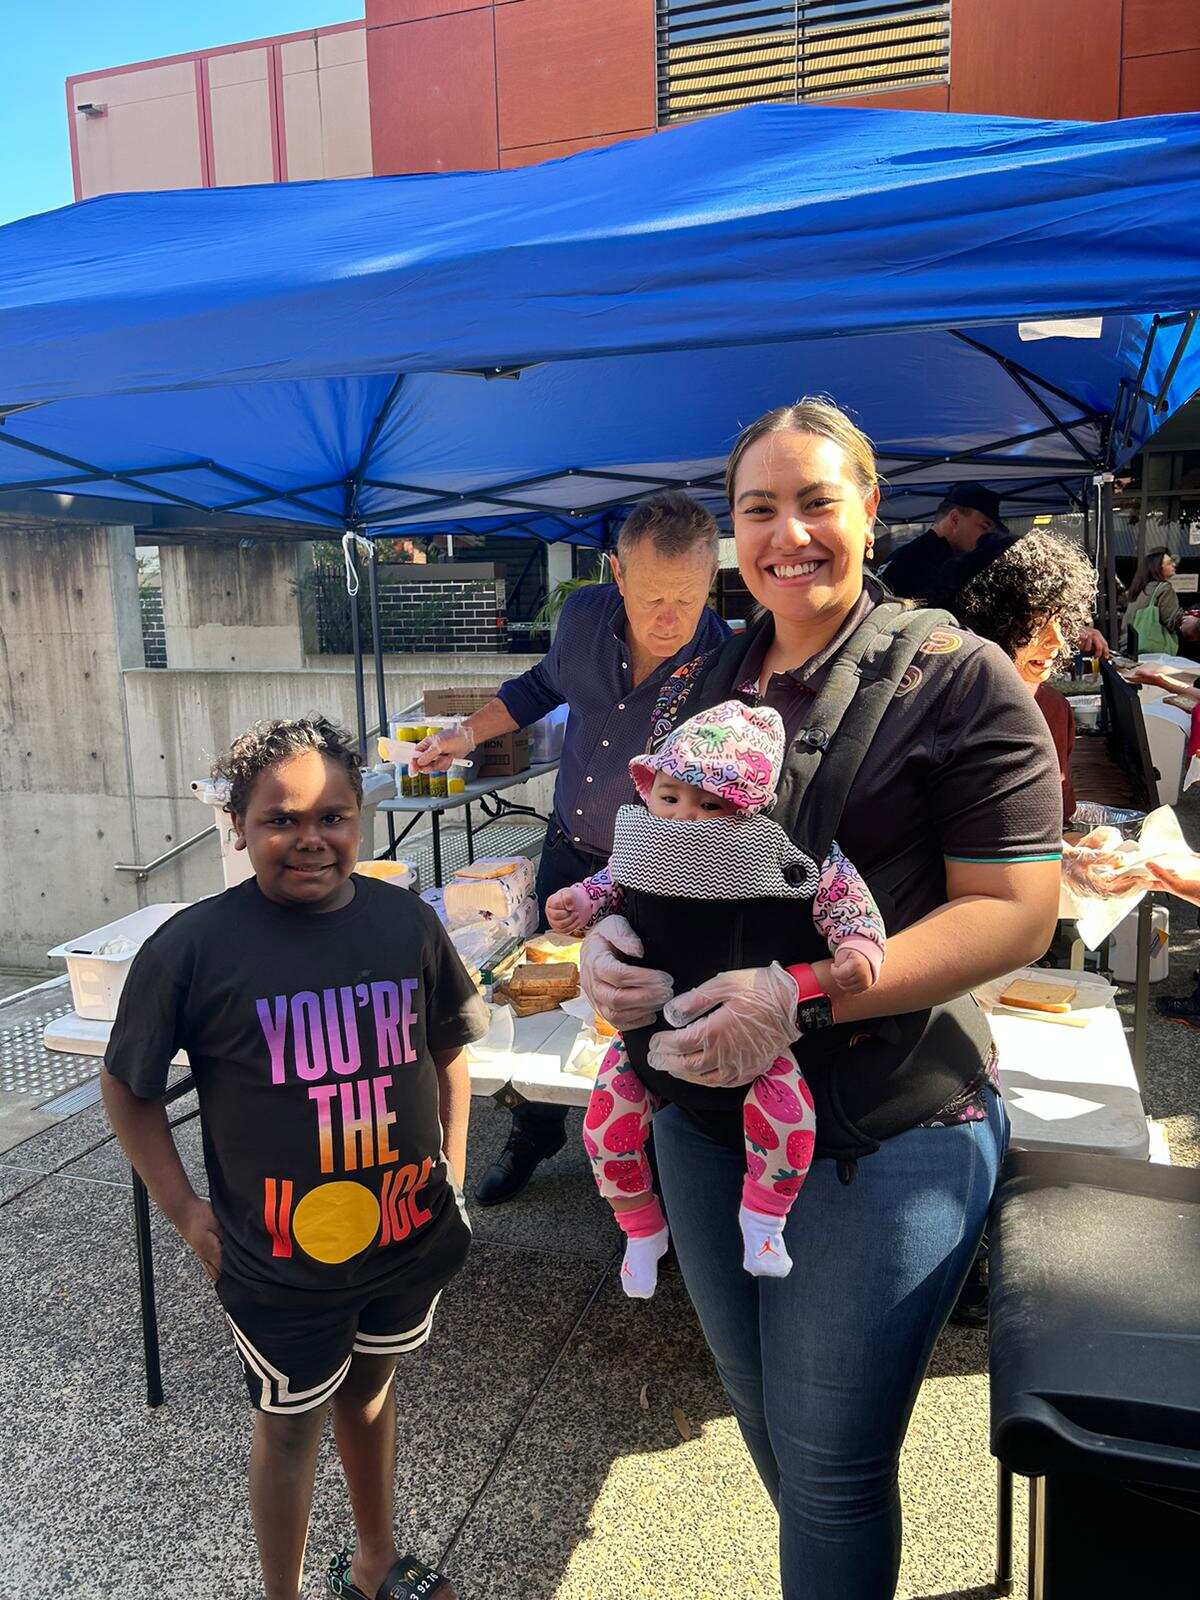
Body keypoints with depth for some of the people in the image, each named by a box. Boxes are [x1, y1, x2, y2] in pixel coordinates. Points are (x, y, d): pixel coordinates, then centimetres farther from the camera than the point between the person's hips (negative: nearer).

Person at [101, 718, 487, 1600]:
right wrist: (185, 1208, -7)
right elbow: (128, 1087, -5)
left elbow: (447, 1048, 6)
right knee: (292, 1425, 17)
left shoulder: (406, 920, -8)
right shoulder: (192, 947, -18)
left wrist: (453, 1170, 4)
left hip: (409, 1231, 4)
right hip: (279, 1254, -3)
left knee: (372, 1387, 26)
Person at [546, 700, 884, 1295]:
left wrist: (858, 948, -28)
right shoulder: (643, 845, -7)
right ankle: (642, 1231, 30)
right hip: (650, 1025, 3)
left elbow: (842, 890, -12)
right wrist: (579, 901, -2)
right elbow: (613, 883, 15)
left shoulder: (770, 852, -18)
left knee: (787, 1108, -24)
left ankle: (762, 1216, 7)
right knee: (605, 1124, 1)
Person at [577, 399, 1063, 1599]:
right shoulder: (693, 690, 6)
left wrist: (802, 994, -26)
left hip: (886, 1139, -6)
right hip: (702, 1117, 6)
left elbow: (1016, 911, -15)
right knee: (761, 1414, 24)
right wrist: (608, 936, -10)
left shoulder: (954, 677, -10)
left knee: (832, 1462, 9)